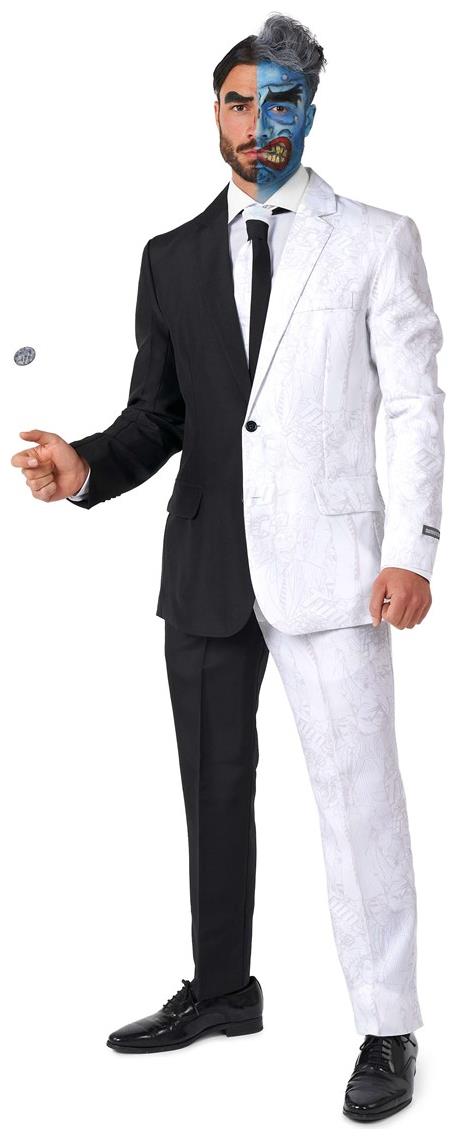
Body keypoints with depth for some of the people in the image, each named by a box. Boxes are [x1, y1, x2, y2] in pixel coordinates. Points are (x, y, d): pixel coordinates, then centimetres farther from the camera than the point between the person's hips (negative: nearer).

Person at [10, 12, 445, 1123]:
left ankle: (388, 1032, 6)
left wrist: (411, 551, -10)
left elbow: (416, 405, 0)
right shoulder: (173, 258, 12)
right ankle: (221, 989, 31)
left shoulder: (376, 240, 3)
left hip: (329, 562, -4)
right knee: (214, 790, 14)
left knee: (358, 797, -5)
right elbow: (157, 415, 10)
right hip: (206, 564, 4)